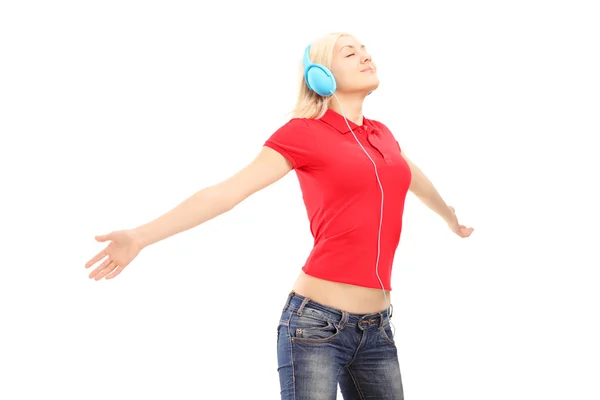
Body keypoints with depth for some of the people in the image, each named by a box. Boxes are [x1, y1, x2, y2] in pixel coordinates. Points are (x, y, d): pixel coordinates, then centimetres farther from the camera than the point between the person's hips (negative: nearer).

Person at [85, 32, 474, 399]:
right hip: (317, 322, -6)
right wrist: (141, 236, -17)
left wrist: (452, 218, 54)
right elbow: (229, 190, -9)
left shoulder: (381, 134, 15)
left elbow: (415, 179, 35)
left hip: (377, 328, 6)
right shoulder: (304, 132, -4)